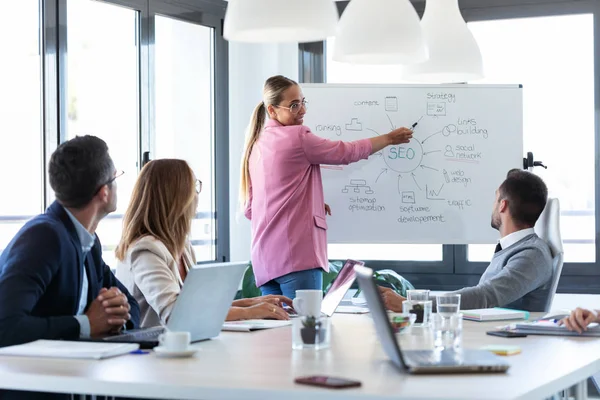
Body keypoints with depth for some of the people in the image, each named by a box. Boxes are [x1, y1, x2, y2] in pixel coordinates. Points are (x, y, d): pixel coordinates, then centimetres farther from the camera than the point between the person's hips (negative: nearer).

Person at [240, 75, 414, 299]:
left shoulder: (256, 145, 16)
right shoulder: (296, 137, -7)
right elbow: (346, 152, 3)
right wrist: (389, 138, 17)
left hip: (265, 257, 8)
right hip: (295, 254, -8)